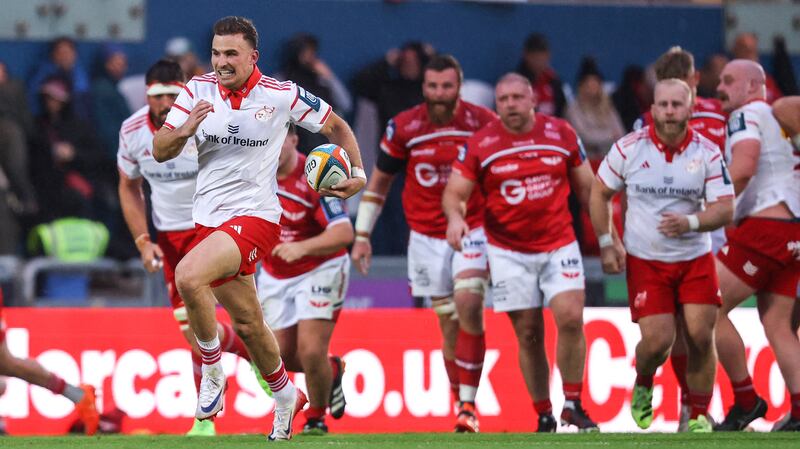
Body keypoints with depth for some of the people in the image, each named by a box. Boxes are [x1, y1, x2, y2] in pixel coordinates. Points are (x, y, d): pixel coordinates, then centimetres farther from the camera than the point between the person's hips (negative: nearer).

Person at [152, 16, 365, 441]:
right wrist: (185, 129, -22)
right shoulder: (197, 90, 0)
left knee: (188, 275, -30)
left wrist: (358, 174, -3)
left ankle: (212, 371, -12)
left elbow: (336, 126, 9)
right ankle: (285, 397, 38)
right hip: (209, 217, 5)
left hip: (255, 216, -5)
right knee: (247, 324, 14)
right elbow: (160, 151, -2)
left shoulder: (282, 95, -6)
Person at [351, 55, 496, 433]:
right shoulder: (403, 128, -4)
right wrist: (361, 235, 4)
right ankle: (460, 404, 12)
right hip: (426, 237, 2)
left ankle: (468, 402, -16)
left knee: (468, 305, -21)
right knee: (449, 324, 3)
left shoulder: (484, 123, -7)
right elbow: (379, 182, 7)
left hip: (472, 231, -2)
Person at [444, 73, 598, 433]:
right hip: (509, 251, 0)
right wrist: (455, 217, -27)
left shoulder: (561, 134, 0)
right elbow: (454, 191, -5)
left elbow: (587, 189, 8)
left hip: (559, 245, 0)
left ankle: (573, 404, -2)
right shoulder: (480, 144, -4)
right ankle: (543, 416, 9)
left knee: (570, 318, -16)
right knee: (528, 334, 0)